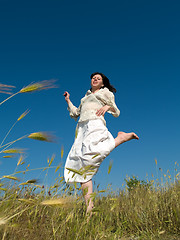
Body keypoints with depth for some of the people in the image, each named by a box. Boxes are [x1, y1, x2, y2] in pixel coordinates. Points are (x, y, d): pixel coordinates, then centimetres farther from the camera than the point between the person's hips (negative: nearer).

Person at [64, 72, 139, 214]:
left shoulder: (106, 92, 24)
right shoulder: (86, 97, 38)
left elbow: (117, 113, 16)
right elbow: (76, 114, 37)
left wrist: (108, 107, -4)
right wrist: (68, 101, 34)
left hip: (95, 124, -5)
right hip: (82, 128, 5)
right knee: (83, 167, -12)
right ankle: (89, 206, -16)